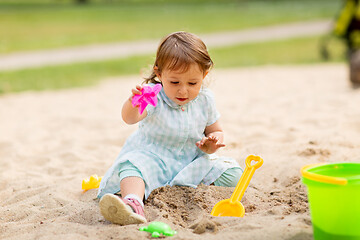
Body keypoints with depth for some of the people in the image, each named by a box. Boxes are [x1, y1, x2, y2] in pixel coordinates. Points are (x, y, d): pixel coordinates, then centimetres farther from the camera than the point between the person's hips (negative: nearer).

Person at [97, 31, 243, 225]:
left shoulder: (204, 100, -4)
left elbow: (215, 131, 11)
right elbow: (129, 118, -37)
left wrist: (211, 143, -14)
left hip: (191, 162, 4)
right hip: (152, 157, -4)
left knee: (232, 174, -15)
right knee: (133, 164, -35)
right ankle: (133, 204, -61)